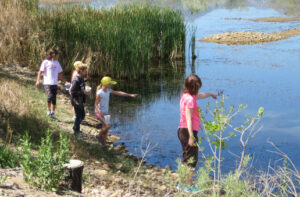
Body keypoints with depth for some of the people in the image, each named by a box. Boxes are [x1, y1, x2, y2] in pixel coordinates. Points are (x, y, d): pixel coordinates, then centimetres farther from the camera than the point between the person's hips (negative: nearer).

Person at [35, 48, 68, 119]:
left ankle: (52, 113, 14)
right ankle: (48, 109, 0)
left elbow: (59, 75, 21)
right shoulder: (46, 62, -1)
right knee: (50, 96, -22)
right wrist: (38, 80, -14)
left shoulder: (57, 63, 15)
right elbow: (40, 72, -1)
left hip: (55, 83, 5)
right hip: (47, 83, -5)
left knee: (54, 99, 5)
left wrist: (65, 81, 15)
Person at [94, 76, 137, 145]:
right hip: (100, 112, -8)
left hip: (106, 112, 8)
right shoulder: (99, 93, -21)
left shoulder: (108, 90, 1)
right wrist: (99, 112, -38)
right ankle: (99, 136, 8)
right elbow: (96, 104, -20)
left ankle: (104, 142, 20)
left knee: (105, 127, 9)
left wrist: (130, 95, 8)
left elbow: (118, 93, 8)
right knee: (108, 125, -17)